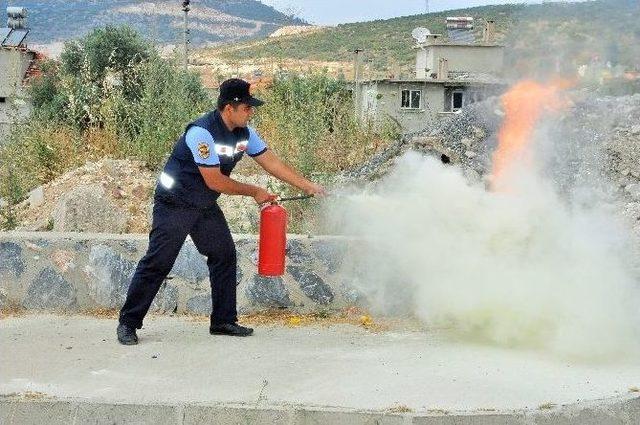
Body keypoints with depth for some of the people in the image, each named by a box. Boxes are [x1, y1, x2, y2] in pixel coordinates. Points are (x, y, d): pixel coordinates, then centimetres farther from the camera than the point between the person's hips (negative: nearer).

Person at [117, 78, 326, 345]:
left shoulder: (243, 133, -2)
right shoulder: (202, 132, -27)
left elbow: (271, 162, 3)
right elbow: (215, 181, -26)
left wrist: (309, 187, 0)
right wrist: (254, 192, -15)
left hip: (205, 206, 8)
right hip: (175, 203, -8)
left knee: (224, 255, 5)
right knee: (158, 262, -9)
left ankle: (224, 321, 14)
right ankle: (128, 323, -1)